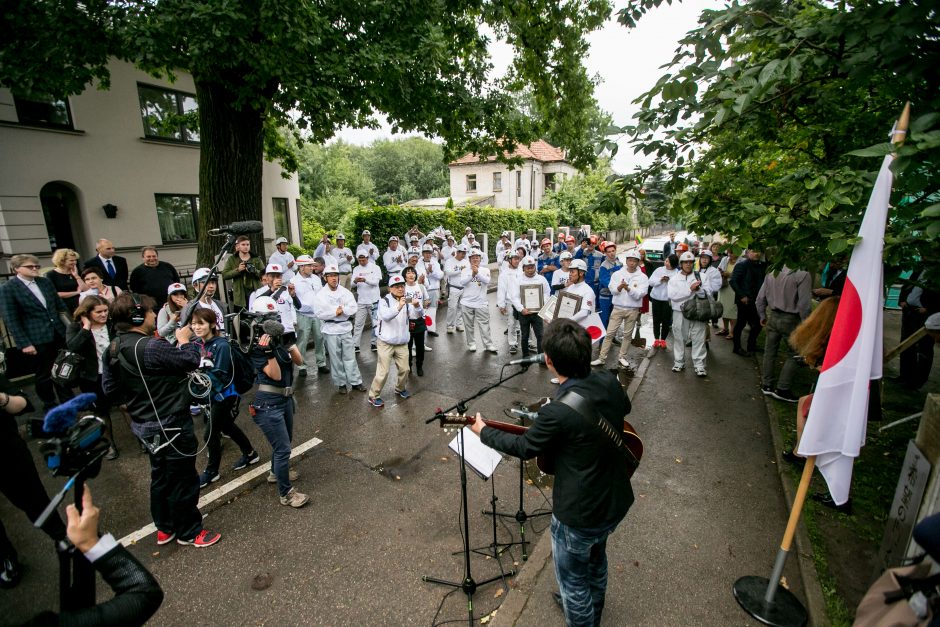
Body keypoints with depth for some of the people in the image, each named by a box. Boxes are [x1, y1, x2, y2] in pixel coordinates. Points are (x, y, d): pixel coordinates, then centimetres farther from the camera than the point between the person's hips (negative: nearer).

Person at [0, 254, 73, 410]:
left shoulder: (45, 282, 6)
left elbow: (60, 305, 13)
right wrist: (24, 344, -13)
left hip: (59, 334, 4)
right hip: (37, 339, -4)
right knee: (43, 375, 10)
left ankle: (68, 402, 28)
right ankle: (50, 407, 24)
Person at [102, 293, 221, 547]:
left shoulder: (113, 350, 1)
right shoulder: (150, 347, -28)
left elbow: (110, 389, 8)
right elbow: (191, 360, -22)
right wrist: (185, 340, -4)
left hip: (145, 425, 9)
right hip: (172, 427, -9)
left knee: (161, 477, 25)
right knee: (184, 480, 9)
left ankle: (165, 528, 41)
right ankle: (188, 532, 26)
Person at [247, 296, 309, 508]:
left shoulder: (279, 336, 2)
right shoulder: (256, 346, -16)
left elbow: (298, 361, 0)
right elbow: (275, 375, -21)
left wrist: (289, 342, -13)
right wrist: (269, 352, -32)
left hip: (285, 397, 8)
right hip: (268, 403, -7)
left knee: (284, 441, 26)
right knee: (283, 448, 0)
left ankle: (276, 472, 51)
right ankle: (285, 493, 17)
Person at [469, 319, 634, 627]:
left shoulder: (558, 412, -34)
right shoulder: (609, 381, -14)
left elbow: (525, 448, -15)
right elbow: (624, 407, 11)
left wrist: (483, 431, 0)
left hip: (579, 514, -8)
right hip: (617, 501, 8)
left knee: (572, 578, 21)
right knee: (595, 557, 34)